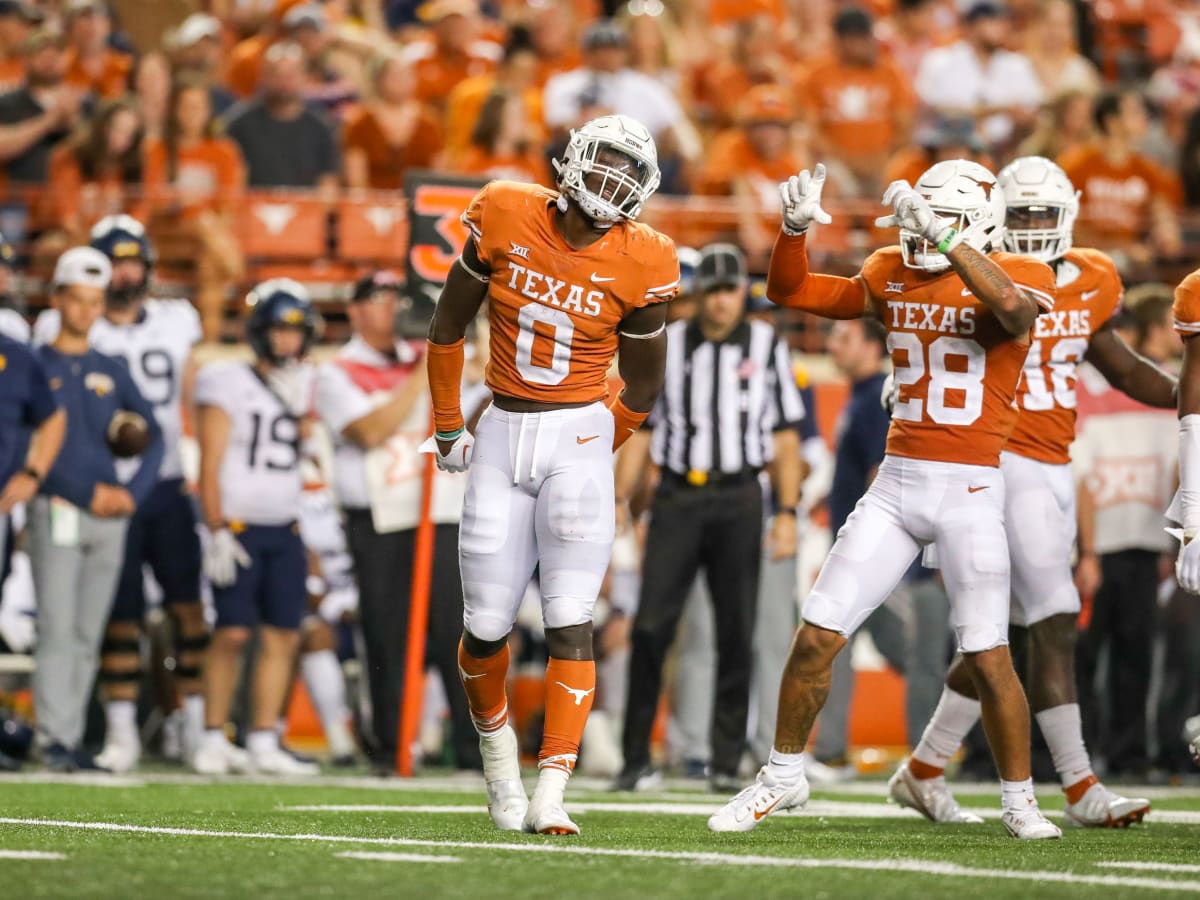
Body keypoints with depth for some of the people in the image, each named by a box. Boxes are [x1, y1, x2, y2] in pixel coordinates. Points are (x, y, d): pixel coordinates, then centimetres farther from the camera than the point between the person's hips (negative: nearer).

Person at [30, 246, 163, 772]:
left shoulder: (112, 373, 15)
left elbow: (153, 436, 14)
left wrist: (133, 492, -2)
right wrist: (88, 492, -12)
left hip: (111, 516, 5)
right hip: (58, 511, -5)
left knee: (88, 636, 5)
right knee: (58, 630, -11)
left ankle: (73, 736, 9)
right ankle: (54, 738, -12)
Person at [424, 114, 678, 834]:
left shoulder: (639, 266, -7)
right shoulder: (506, 219, -4)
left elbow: (643, 387, 7)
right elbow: (448, 328, 8)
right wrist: (448, 426, 12)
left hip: (578, 436, -2)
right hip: (502, 434, 2)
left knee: (570, 620, -13)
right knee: (487, 626, 4)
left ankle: (551, 796, -15)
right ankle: (496, 748, 33)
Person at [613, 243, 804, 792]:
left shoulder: (767, 346, 5)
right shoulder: (667, 345, 7)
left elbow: (786, 437, 5)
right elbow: (642, 428, 10)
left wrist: (788, 513, -2)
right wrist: (619, 500, 1)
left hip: (738, 500, 0)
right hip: (676, 498, 0)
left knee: (736, 633, 0)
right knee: (651, 626, -7)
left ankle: (727, 761, 7)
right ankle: (636, 756, 0)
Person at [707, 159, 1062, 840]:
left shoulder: (1018, 278, -5)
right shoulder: (894, 277, 9)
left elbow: (1012, 307, -30)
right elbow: (791, 292, 13)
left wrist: (942, 233, -34)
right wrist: (797, 226, -5)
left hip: (970, 489, -4)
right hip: (896, 483, 5)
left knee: (988, 657, -7)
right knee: (817, 637, 2)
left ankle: (1020, 800, 10)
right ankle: (784, 776, 18)